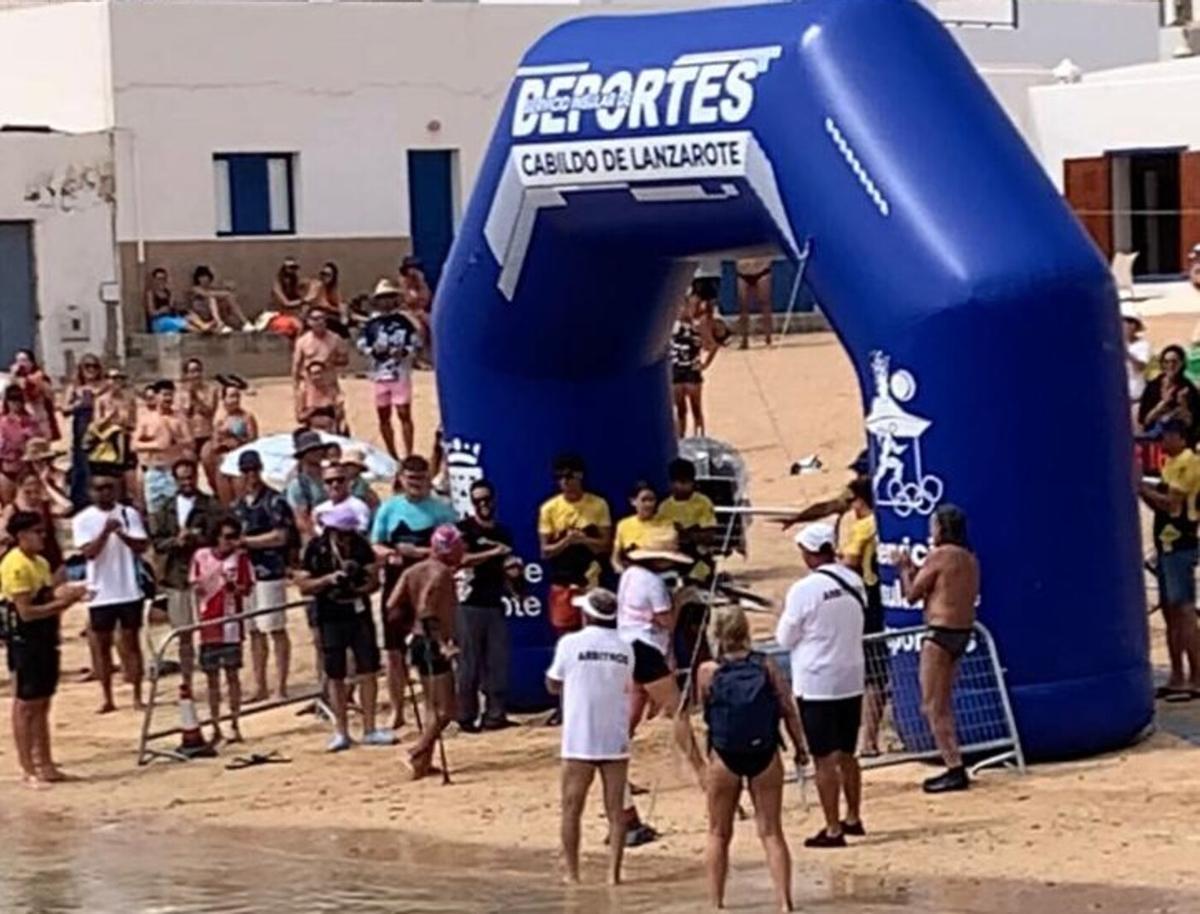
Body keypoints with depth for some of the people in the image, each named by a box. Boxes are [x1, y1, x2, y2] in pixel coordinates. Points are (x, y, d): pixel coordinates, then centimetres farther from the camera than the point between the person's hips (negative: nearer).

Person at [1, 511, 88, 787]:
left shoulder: (41, 563, 13)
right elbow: (26, 611, -20)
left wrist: (67, 596, -1)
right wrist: (60, 602, -19)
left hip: (46, 640, 9)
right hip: (25, 642, -9)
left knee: (42, 705, 13)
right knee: (26, 705, -2)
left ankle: (45, 765, 19)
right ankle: (28, 770, 2)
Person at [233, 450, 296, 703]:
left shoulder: (274, 501, -6)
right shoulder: (238, 505, 16)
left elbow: (280, 537, -14)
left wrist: (245, 541, -14)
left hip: (270, 573, -7)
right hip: (245, 574, 7)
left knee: (275, 630, -5)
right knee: (254, 632, 10)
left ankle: (281, 687, -2)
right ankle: (259, 687, 15)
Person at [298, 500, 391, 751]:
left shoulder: (361, 545, 1)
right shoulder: (316, 549, -5)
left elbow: (374, 580, 0)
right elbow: (303, 586, -7)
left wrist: (358, 589, -20)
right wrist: (329, 579, -21)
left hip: (360, 614, 2)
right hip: (331, 619, -2)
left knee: (367, 671, 1)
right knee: (335, 676, 3)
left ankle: (369, 730, 7)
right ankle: (341, 732, 10)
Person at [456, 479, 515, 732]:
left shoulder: (503, 533, 16)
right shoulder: (463, 528, 0)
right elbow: (461, 559, -14)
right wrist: (492, 553, -21)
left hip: (495, 604, 5)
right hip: (470, 604, -5)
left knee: (498, 662, 2)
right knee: (469, 663, -3)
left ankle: (495, 714, 7)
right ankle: (466, 717, 1)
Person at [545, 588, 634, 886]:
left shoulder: (571, 643, -6)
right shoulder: (624, 648, 3)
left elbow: (553, 685, 4)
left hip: (580, 741, -2)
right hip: (616, 739, 2)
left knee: (572, 808, 8)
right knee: (616, 810, 5)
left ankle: (572, 871, 10)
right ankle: (613, 872, -1)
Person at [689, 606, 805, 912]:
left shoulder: (708, 671, -8)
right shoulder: (766, 666, -5)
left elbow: (704, 709, -1)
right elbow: (788, 710, -4)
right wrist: (800, 748, 5)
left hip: (724, 757, -1)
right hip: (765, 755, 1)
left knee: (719, 834, 14)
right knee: (771, 832, 7)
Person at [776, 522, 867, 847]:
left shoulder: (803, 590, -17)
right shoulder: (854, 582, 1)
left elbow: (785, 639, -8)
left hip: (816, 683, -6)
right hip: (851, 679, 6)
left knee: (825, 758, -2)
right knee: (847, 754, 19)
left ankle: (833, 830, 0)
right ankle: (852, 818, 29)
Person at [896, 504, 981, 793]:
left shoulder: (939, 556, -13)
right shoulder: (970, 558, 13)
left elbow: (912, 595, -7)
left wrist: (906, 569, 10)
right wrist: (916, 571, 22)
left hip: (941, 633, -9)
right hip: (962, 632, 9)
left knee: (932, 706, -6)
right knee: (943, 704, 18)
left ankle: (955, 769, -11)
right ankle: (954, 767, 19)